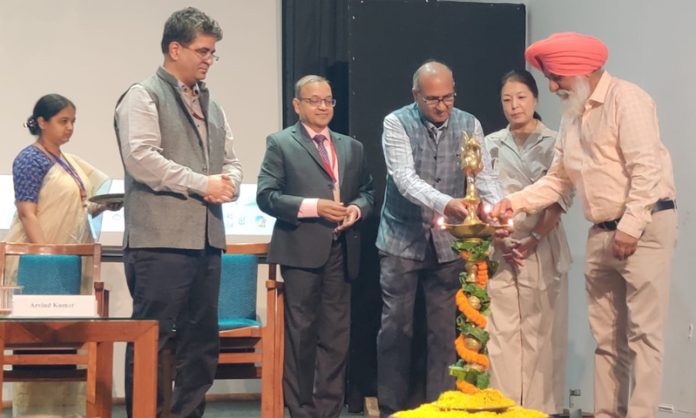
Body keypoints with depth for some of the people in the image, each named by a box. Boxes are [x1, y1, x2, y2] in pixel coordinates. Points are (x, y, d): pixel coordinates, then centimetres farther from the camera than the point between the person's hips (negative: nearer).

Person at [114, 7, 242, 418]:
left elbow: (231, 160, 21)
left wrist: (228, 182, -3)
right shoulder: (143, 97, -3)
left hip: (206, 239, 8)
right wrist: (202, 184, -14)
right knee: (151, 342, -5)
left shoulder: (212, 105, 20)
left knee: (202, 341, 10)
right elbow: (142, 159, -16)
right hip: (161, 241, -8)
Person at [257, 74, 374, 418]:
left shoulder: (352, 147, 17)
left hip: (341, 251, 5)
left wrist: (357, 208, -5)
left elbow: (367, 191, 18)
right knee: (301, 333, 1)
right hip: (301, 249, -4)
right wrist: (314, 206, -17)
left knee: (336, 333, 7)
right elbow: (267, 196, -8)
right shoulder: (280, 143, 1)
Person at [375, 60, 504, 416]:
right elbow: (405, 179, -24)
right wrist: (445, 204, -41)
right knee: (395, 328, 3)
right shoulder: (397, 123, -11)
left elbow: (484, 176, -9)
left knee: (445, 331, 6)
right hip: (402, 240, -2)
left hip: (448, 242, 3)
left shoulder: (469, 126, -1)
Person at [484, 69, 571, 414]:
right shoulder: (491, 145, 10)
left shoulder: (555, 144, 4)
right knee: (500, 330, -2)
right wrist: (500, 242, -7)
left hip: (542, 248, -2)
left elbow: (561, 198, -3)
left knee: (541, 331, -2)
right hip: (499, 249, 2)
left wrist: (533, 240, -13)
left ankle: (541, 407, 4)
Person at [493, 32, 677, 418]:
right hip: (601, 233, 8)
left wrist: (630, 226, -23)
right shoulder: (571, 116, 15)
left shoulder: (625, 99, -11)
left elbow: (646, 168, -19)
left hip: (644, 227, -8)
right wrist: (517, 201, 3)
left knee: (642, 333, -8)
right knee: (606, 336, 11)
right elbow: (558, 179, 17)